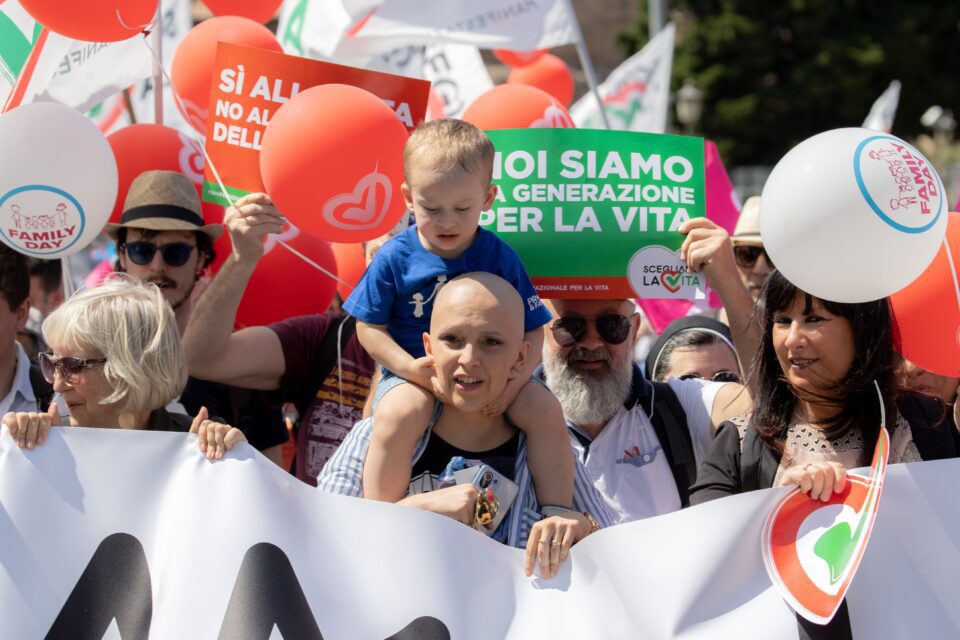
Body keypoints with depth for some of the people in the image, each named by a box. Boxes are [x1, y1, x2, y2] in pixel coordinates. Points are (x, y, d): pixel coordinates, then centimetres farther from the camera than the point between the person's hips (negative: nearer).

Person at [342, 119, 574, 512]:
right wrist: (409, 366, -19)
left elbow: (533, 331, -2)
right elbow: (369, 327, -3)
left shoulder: (500, 257, -4)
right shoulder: (395, 259, -7)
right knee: (399, 414, -33)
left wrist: (516, 378, -20)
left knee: (545, 409, -17)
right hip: (414, 375, -2)